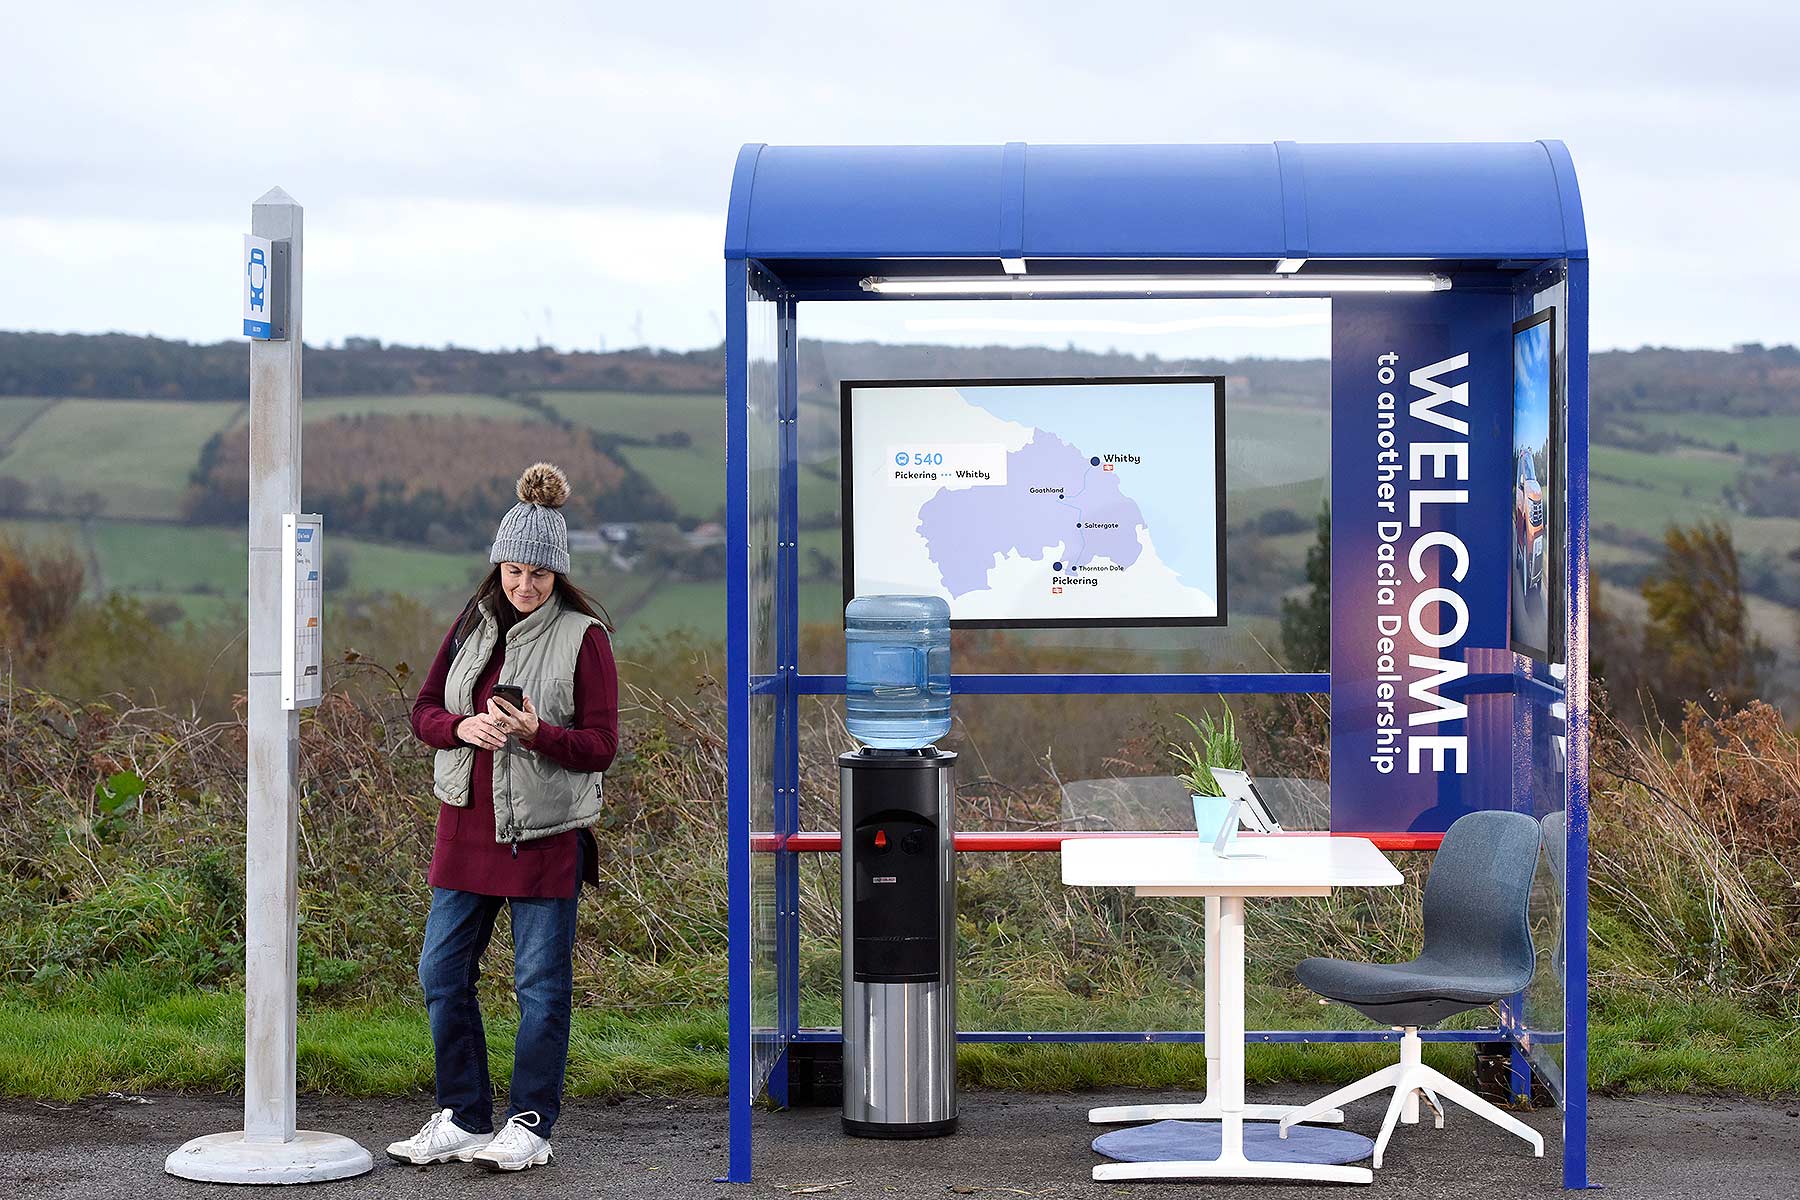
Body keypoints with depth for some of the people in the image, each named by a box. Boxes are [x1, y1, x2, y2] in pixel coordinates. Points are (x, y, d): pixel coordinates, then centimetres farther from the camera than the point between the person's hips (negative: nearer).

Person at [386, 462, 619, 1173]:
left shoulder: (583, 636, -7)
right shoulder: (473, 623, 8)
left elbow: (601, 745, -9)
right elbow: (424, 712, 9)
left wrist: (536, 732, -26)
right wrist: (464, 727, -12)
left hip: (546, 833, -5)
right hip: (466, 827, 5)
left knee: (541, 983, 3)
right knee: (442, 973, 6)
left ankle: (531, 1127, 14)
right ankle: (463, 1119, 19)